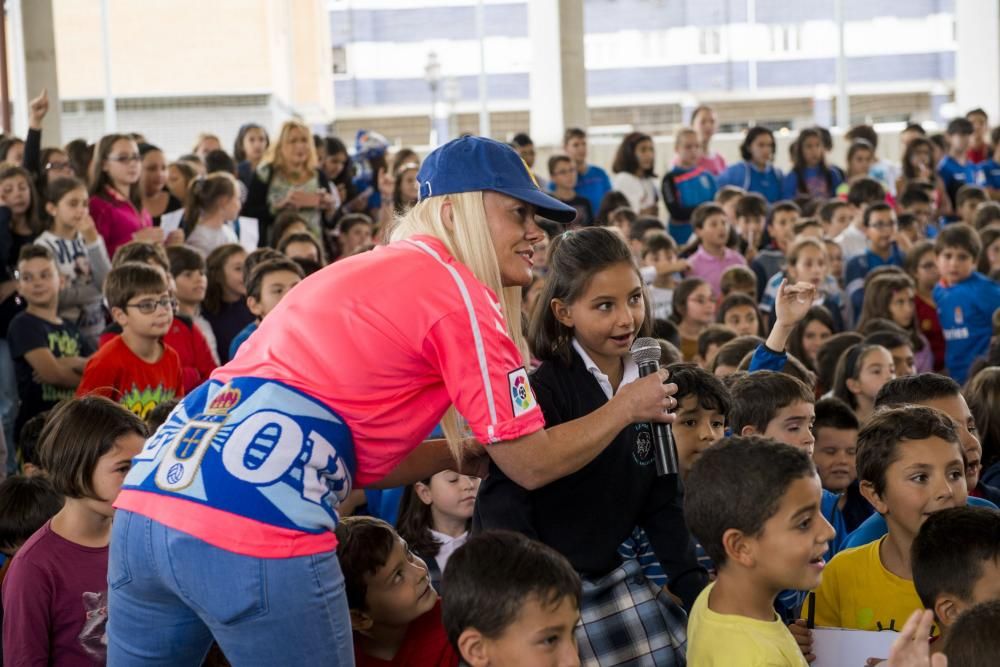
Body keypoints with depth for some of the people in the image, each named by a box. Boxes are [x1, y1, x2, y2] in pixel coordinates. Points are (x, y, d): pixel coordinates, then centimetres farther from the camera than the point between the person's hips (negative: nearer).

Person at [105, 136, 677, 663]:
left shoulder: (364, 273, 26)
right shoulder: (457, 291, 2)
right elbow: (530, 465, 5)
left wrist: (472, 448, 31)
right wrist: (626, 407, 20)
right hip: (253, 531, -8)